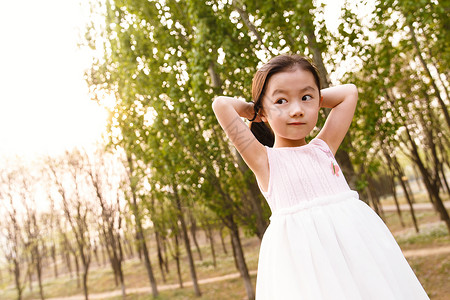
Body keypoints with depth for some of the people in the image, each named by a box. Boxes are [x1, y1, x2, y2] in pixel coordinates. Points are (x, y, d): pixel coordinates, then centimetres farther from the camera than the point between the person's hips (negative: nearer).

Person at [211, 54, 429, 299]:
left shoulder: (323, 148, 12)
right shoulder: (264, 159, 1)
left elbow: (348, 92, 20)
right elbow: (221, 105, -5)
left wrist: (308, 97, 21)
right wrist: (255, 110, 11)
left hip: (356, 238, 5)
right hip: (300, 251, -4)